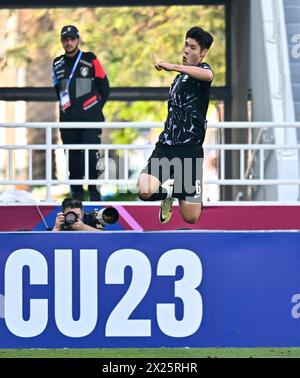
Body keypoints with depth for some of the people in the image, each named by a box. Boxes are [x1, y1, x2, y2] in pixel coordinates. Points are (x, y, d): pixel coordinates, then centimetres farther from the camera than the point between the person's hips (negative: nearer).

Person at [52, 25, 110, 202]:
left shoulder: (90, 60, -1)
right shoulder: (58, 64, 11)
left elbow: (105, 88, 3)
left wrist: (96, 108, -1)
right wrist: (66, 106, 12)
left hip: (90, 118, -4)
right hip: (68, 120, 4)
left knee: (91, 155, -11)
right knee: (73, 157, 5)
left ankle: (95, 191, -2)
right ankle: (77, 192, 13)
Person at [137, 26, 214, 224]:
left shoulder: (202, 69, -2)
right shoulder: (180, 77, 20)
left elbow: (208, 75, -31)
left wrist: (173, 66, -37)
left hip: (189, 149, -5)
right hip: (166, 146, 5)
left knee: (191, 218, -5)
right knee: (145, 190, -23)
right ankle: (169, 190, 13)